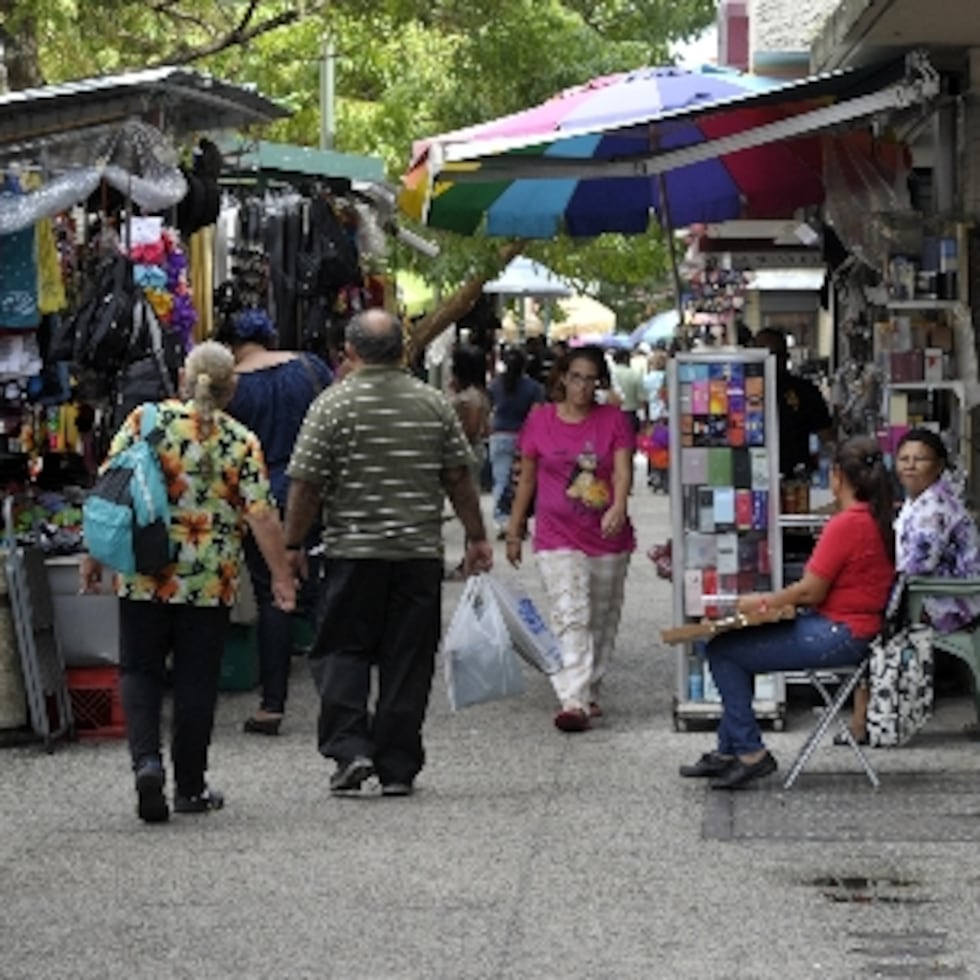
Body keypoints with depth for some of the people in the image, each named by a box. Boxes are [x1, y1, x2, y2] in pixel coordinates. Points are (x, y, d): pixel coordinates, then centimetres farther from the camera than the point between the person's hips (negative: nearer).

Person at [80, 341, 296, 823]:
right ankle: (190, 787, 16)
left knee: (139, 670, 10)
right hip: (211, 581, 0)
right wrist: (281, 576, 0)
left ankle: (146, 760, -11)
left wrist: (94, 554, 4)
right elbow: (261, 515, -7)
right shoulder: (241, 441, -2)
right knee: (196, 680, 10)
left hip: (144, 573, 0)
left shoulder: (146, 420, -2)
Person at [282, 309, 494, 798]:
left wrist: (293, 544, 2)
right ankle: (398, 767, 8)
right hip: (421, 554, 3)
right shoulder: (435, 404, 4)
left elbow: (305, 485, -7)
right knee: (408, 660, 7)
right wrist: (477, 538, 16)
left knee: (342, 652, 7)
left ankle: (350, 748, -8)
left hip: (353, 554, -2)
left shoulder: (332, 405, -6)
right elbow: (459, 478, 7)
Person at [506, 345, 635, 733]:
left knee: (603, 621, 11)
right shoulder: (540, 420, 3)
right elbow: (527, 479, 10)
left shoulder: (614, 420, 2)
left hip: (608, 537, 2)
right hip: (558, 537, -2)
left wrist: (618, 508, -29)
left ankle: (589, 694, 27)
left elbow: (622, 470, -10)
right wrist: (514, 531, 13)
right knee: (570, 618, -14)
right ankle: (573, 703, -22)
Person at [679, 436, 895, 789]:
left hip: (838, 636, -11)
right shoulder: (877, 519, 10)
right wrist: (776, 600, 13)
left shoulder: (846, 524, -20)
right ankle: (728, 751, 22)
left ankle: (750, 752, 0)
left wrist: (762, 601, -3)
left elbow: (811, 591, -18)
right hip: (851, 630, 11)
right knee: (736, 643, 22)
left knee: (722, 651, -6)